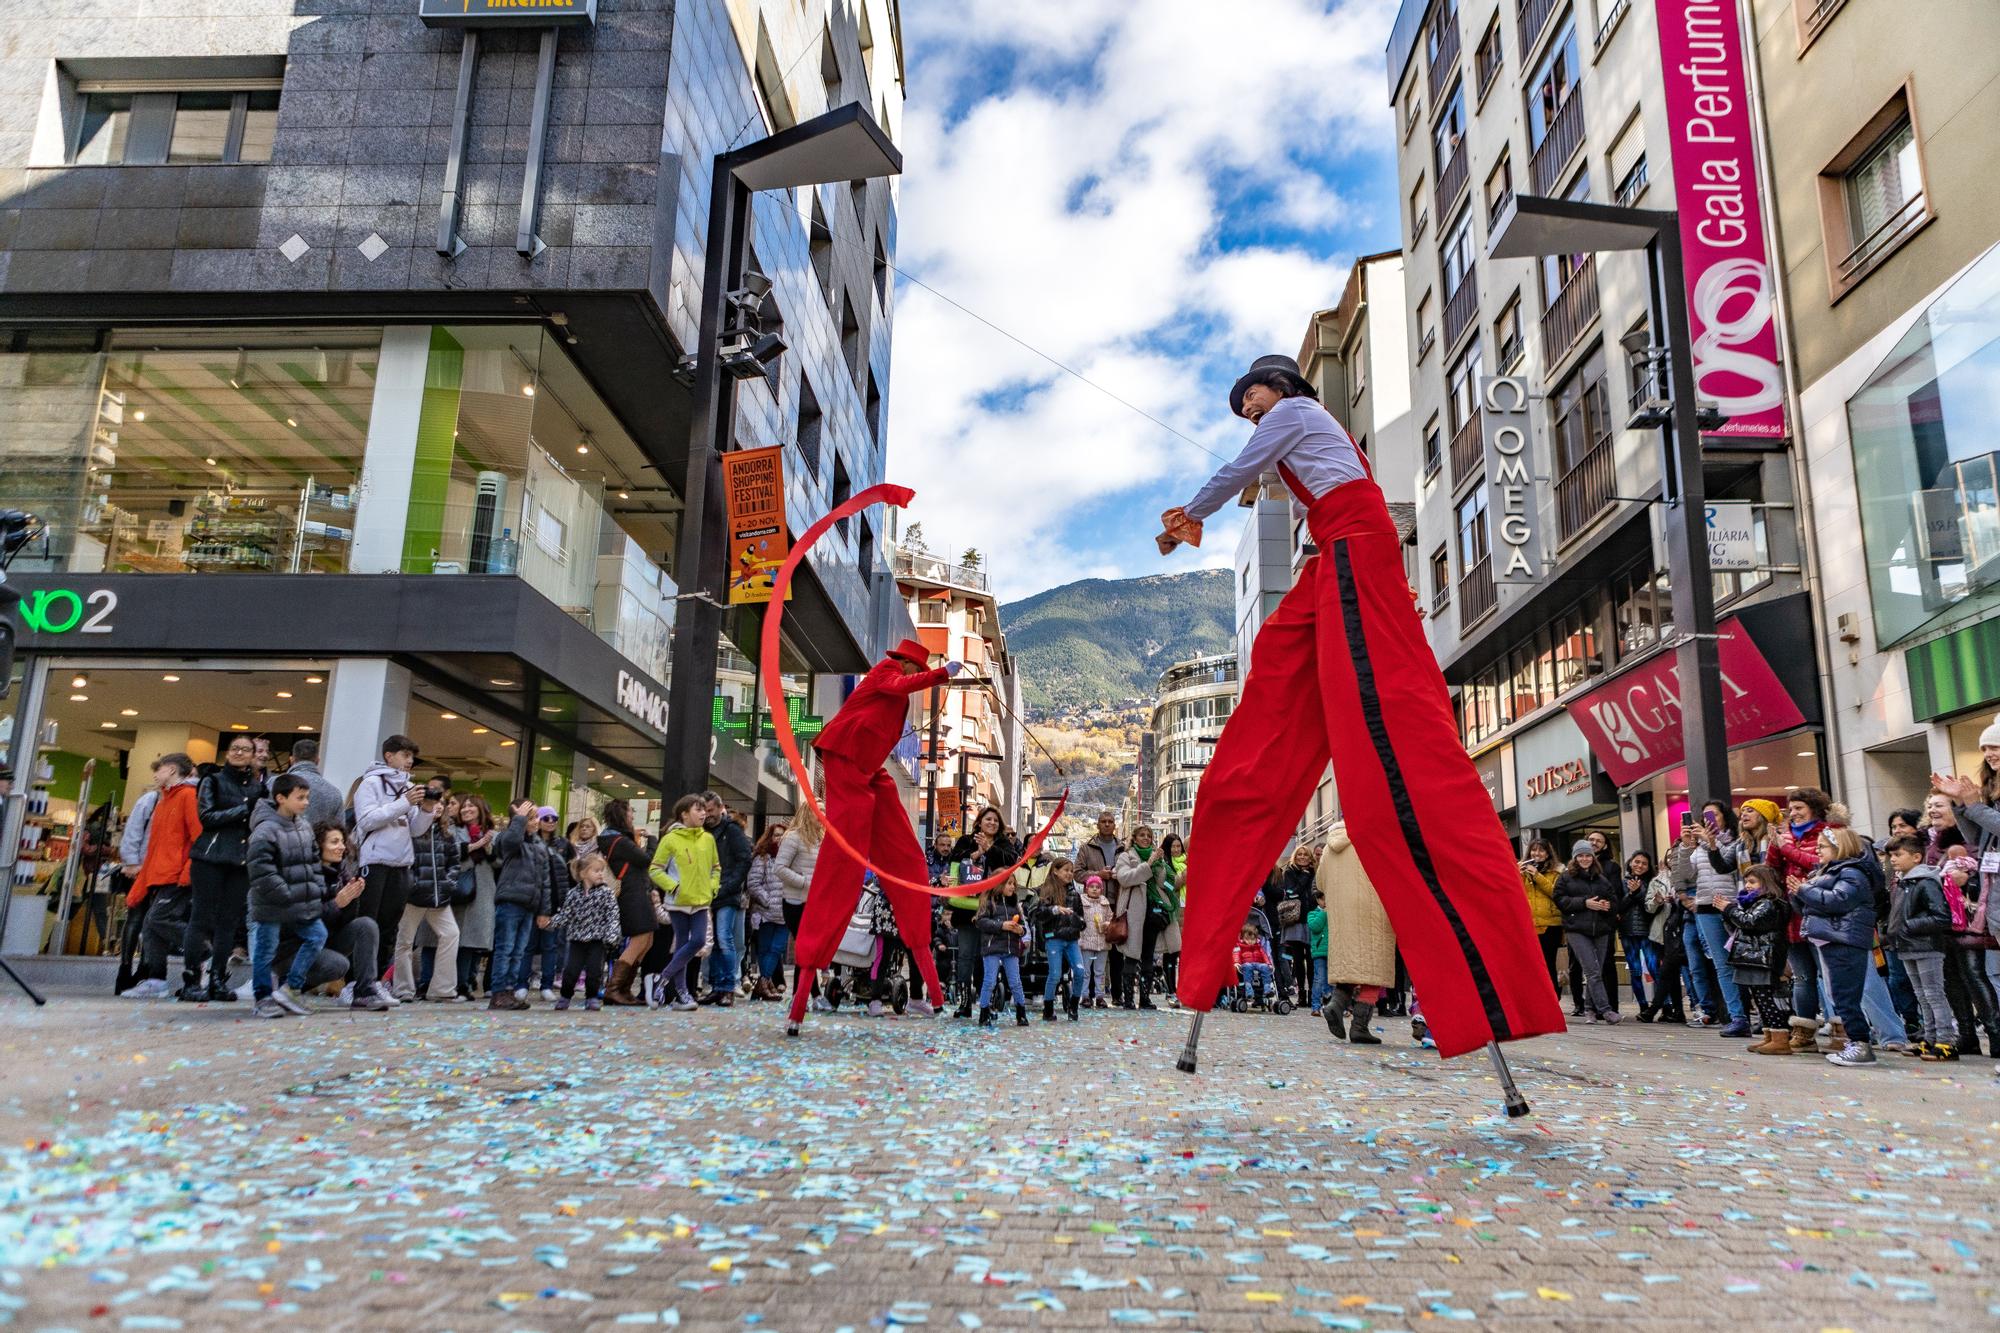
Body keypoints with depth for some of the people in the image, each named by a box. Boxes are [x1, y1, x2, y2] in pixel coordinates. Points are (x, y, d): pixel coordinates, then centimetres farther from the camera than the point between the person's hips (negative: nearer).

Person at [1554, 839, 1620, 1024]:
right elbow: (1560, 899, -3)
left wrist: (1607, 905, -6)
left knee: (1597, 971, 7)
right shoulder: (1565, 877, 5)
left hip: (1601, 929, 4)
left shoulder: (1602, 877, 17)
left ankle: (1590, 1008, 18)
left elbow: (1614, 899, 17)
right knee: (1593, 971, -12)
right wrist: (1584, 903, -13)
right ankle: (1605, 1009, -14)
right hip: (1577, 930, -4)